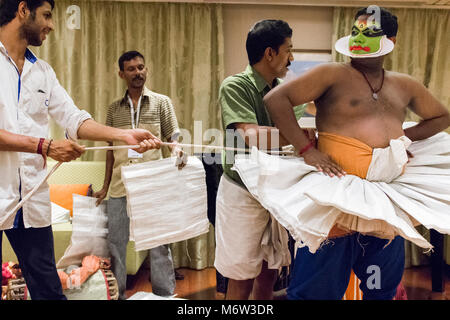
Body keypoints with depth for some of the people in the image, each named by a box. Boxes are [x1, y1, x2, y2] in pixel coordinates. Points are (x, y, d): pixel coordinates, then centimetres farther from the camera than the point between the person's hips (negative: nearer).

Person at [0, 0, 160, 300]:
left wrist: (125, 135, -5)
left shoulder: (42, 71, 14)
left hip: (33, 198, 5)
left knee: (48, 286, 12)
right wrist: (45, 146, -16)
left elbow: (74, 119, 7)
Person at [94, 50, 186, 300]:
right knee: (115, 242, 8)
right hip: (120, 185, 3)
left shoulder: (161, 102, 7)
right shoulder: (114, 109, 13)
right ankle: (117, 294, 23)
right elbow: (111, 150, 15)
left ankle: (165, 294, 13)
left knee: (159, 243, 1)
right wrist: (105, 188, 13)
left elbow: (173, 138, 3)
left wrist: (177, 150, -21)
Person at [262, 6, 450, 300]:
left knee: (384, 287, 21)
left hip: (389, 203, 6)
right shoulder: (332, 75, -5)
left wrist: (406, 136, 8)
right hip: (340, 194, -5)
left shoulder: (404, 86, 11)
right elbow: (275, 99, -12)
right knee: (317, 286, 2)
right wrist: (307, 149, -18)